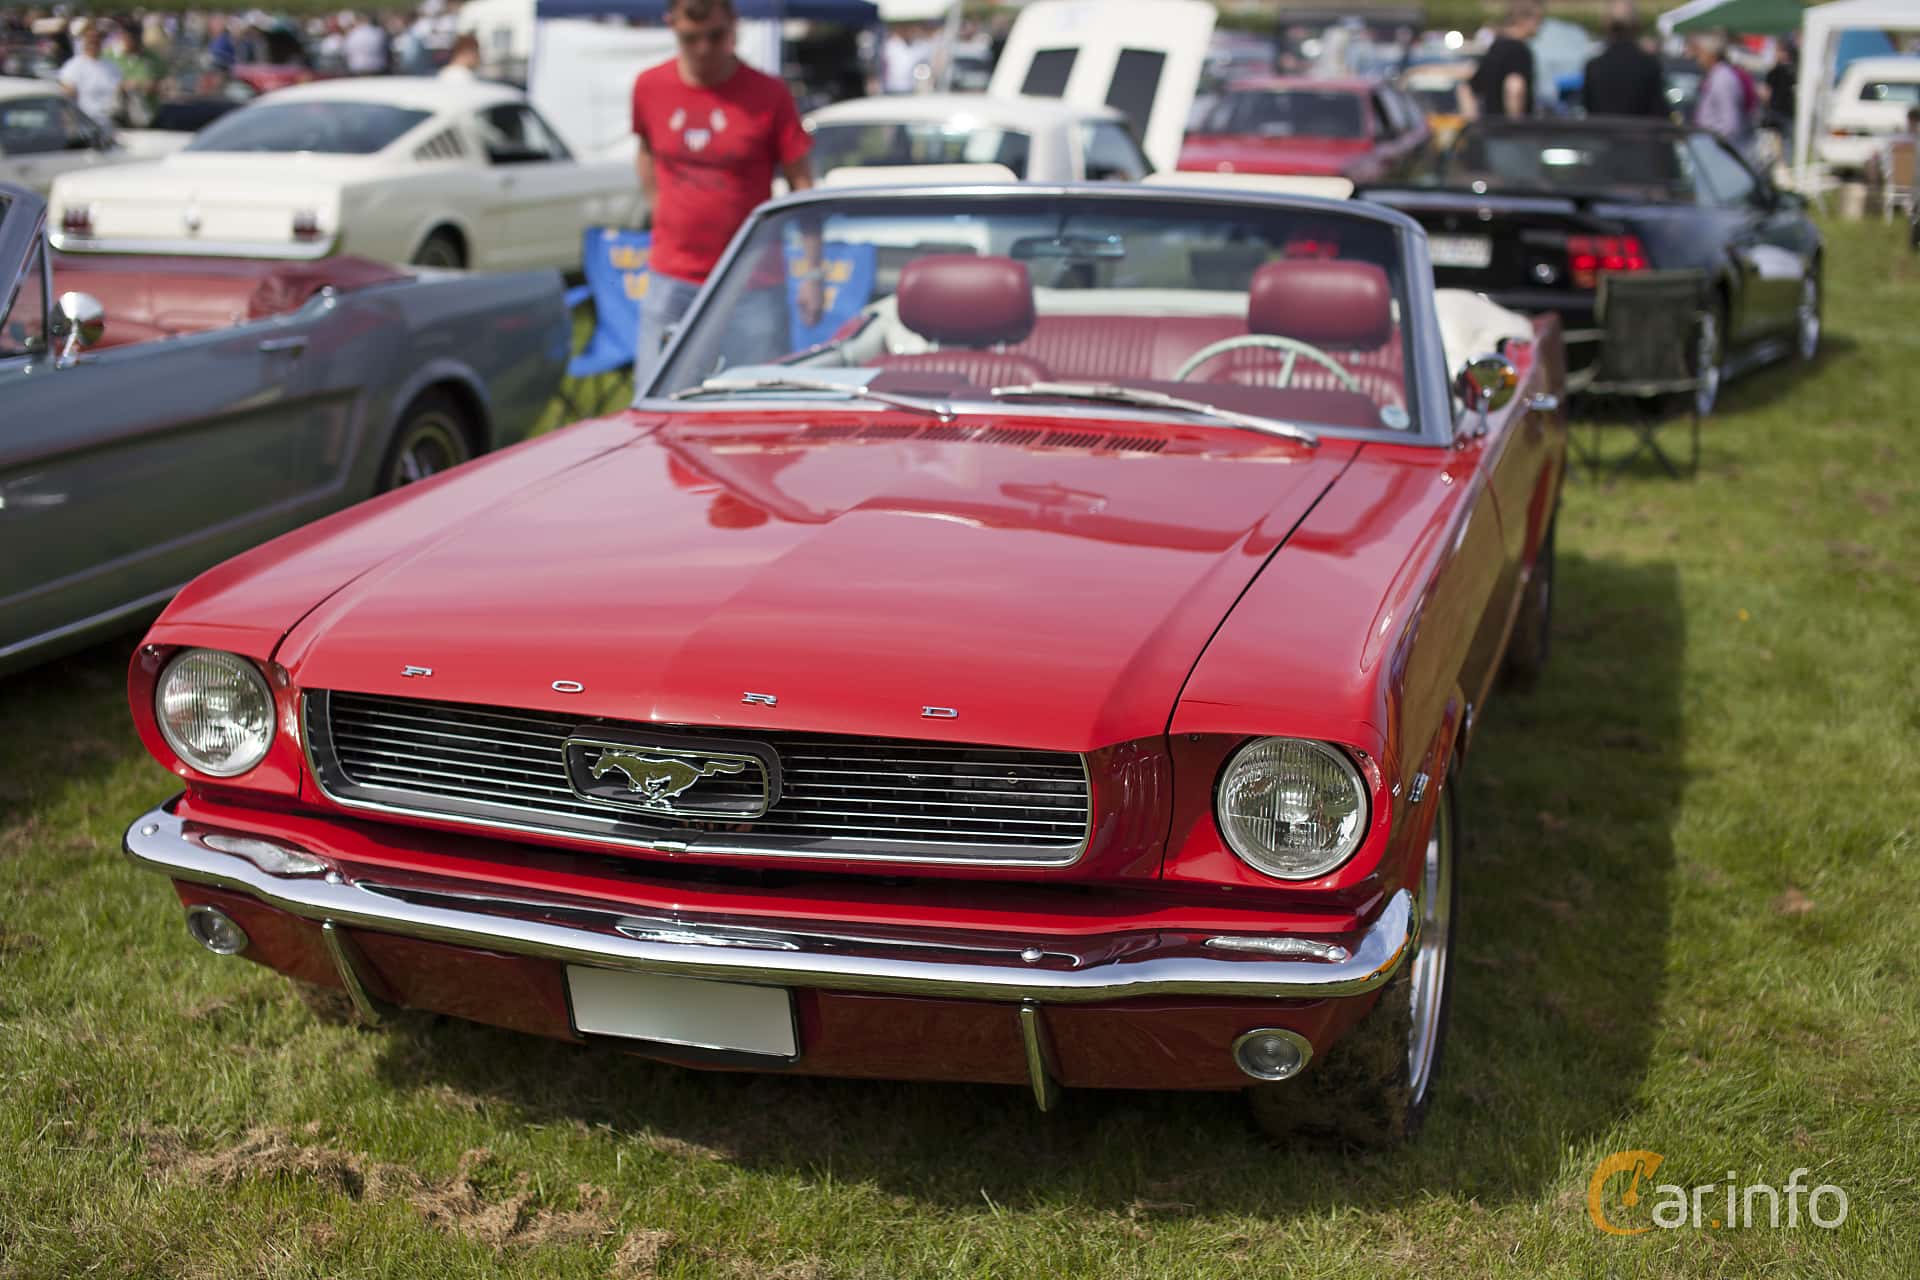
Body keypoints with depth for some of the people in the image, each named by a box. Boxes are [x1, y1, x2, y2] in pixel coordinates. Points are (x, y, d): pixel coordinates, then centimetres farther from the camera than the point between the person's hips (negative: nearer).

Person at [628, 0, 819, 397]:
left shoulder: (767, 95, -7)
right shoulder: (649, 88, 2)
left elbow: (802, 184, -3)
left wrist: (811, 272, -7)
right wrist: (661, 212, 10)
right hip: (671, 280, 2)